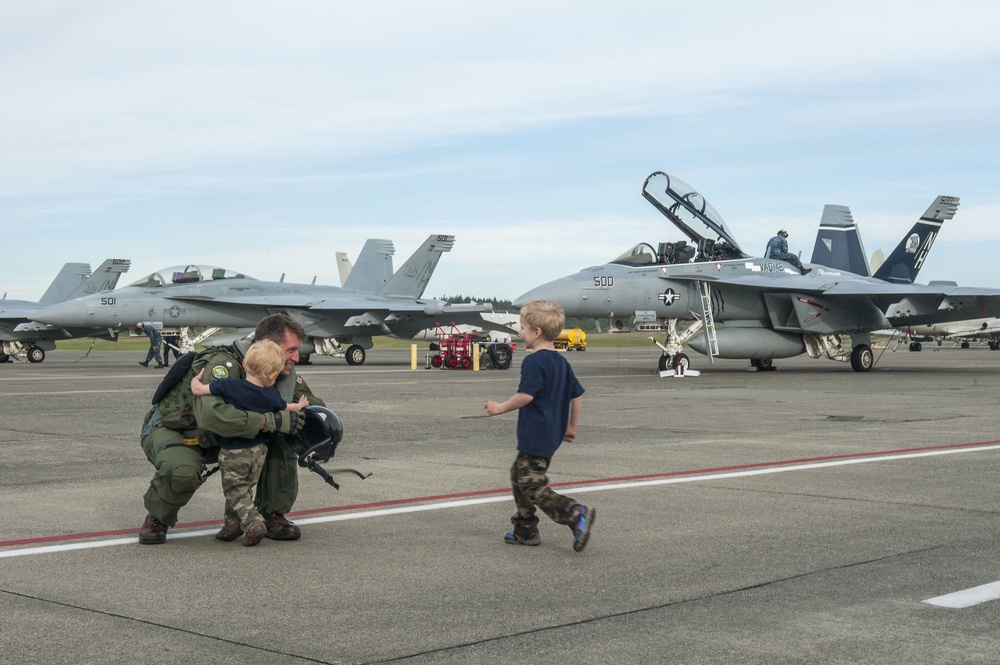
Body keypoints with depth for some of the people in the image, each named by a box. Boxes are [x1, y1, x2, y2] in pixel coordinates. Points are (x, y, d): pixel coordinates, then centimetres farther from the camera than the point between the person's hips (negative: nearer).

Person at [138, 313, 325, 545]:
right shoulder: (223, 364, -34)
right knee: (183, 471, -38)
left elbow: (313, 404, 5)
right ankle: (157, 519, -6)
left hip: (217, 440, 6)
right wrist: (270, 420, -48)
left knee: (281, 437, -13)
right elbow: (210, 414, -51)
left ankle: (272, 515, -1)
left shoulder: (284, 374, -11)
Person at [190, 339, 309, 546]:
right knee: (246, 488, 22)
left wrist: (196, 380, 9)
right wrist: (299, 406, 38)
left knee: (235, 491, 5)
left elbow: (198, 390, -15)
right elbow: (286, 408, 15)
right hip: (259, 451, 4)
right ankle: (233, 523, 25)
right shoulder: (272, 395, -6)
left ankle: (253, 522, -12)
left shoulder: (228, 386, -18)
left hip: (232, 453, -4)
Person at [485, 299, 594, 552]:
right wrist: (571, 427, 23)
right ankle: (525, 530, 24)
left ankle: (576, 514, -21)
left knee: (533, 486, -9)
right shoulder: (561, 362, 12)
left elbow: (525, 395, -25)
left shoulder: (534, 362, -16)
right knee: (519, 475, 21)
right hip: (552, 434, 10)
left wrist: (500, 408, -11)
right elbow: (577, 396, 16)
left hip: (535, 435, -10)